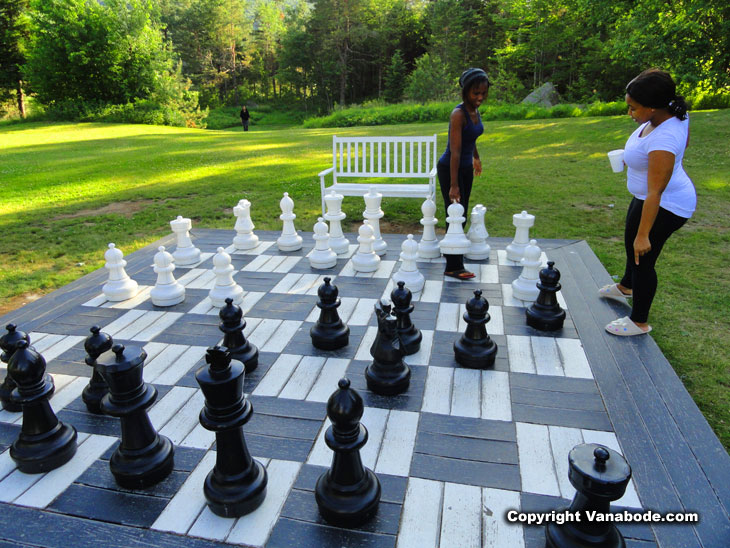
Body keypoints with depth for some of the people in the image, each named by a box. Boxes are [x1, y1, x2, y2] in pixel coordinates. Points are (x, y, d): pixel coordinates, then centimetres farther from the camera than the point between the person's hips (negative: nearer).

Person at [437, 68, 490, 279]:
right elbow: (455, 152, -27)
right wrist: (453, 186, -29)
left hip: (466, 167, 9)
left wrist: (476, 158, 34)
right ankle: (453, 267, 4)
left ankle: (452, 252, 37)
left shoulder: (475, 110, 2)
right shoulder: (458, 114, -23)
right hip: (450, 168, -8)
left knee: (462, 213, 18)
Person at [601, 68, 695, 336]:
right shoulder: (675, 112, -8)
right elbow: (684, 142, 12)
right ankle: (626, 286, 58)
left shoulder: (662, 141, -36)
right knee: (630, 243, 29)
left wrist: (643, 235, -27)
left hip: (664, 205, -11)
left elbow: (655, 193, -33)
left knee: (641, 256, 2)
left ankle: (639, 322, 21)